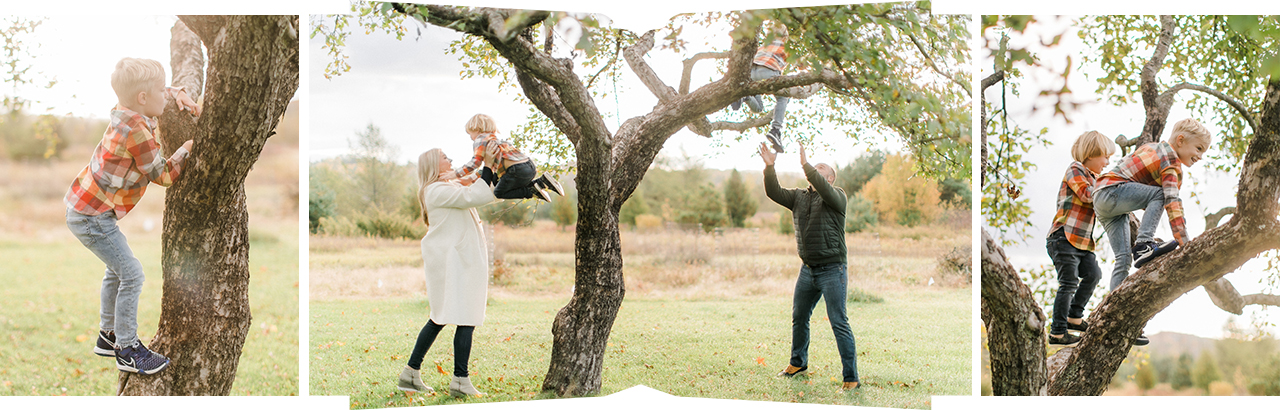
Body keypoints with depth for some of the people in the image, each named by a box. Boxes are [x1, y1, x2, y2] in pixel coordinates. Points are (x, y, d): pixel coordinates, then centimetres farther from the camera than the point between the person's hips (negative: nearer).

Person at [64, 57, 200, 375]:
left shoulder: (125, 111, 2)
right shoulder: (138, 130, -26)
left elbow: (163, 93, 23)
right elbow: (161, 176, -15)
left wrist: (179, 96, 5)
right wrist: (186, 149, -5)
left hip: (84, 207, 10)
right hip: (91, 217, -10)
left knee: (117, 270, 21)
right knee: (132, 275, -8)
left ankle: (108, 336, 34)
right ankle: (127, 350, 0)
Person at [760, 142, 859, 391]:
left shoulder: (837, 196, -5)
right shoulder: (799, 197, 13)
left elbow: (825, 191, -26)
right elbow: (774, 192, 3)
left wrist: (806, 165, -31)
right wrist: (769, 167, -10)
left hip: (832, 270, -6)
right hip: (808, 269, 7)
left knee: (839, 323, -8)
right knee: (799, 317, 17)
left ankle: (851, 377, -3)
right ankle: (798, 363, 38)